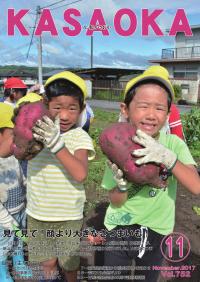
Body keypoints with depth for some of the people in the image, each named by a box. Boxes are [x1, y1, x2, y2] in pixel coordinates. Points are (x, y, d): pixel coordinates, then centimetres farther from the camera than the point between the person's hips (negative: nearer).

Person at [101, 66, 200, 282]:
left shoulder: (173, 143, -16)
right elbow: (115, 202, -10)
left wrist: (168, 157, -42)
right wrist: (121, 185, -32)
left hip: (157, 231, 1)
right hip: (120, 229, 0)